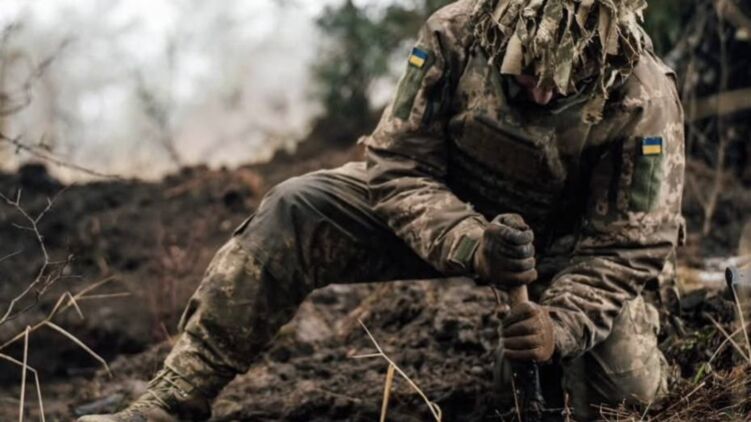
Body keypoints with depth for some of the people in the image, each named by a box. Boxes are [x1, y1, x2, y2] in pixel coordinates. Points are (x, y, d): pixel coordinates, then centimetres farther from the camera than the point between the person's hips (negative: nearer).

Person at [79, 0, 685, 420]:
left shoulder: (644, 99, -29)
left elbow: (629, 247, -22)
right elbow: (398, 167, -20)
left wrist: (561, 324, -39)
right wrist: (469, 244, -38)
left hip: (566, 243, -1)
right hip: (448, 210, 1)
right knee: (294, 214, -20)